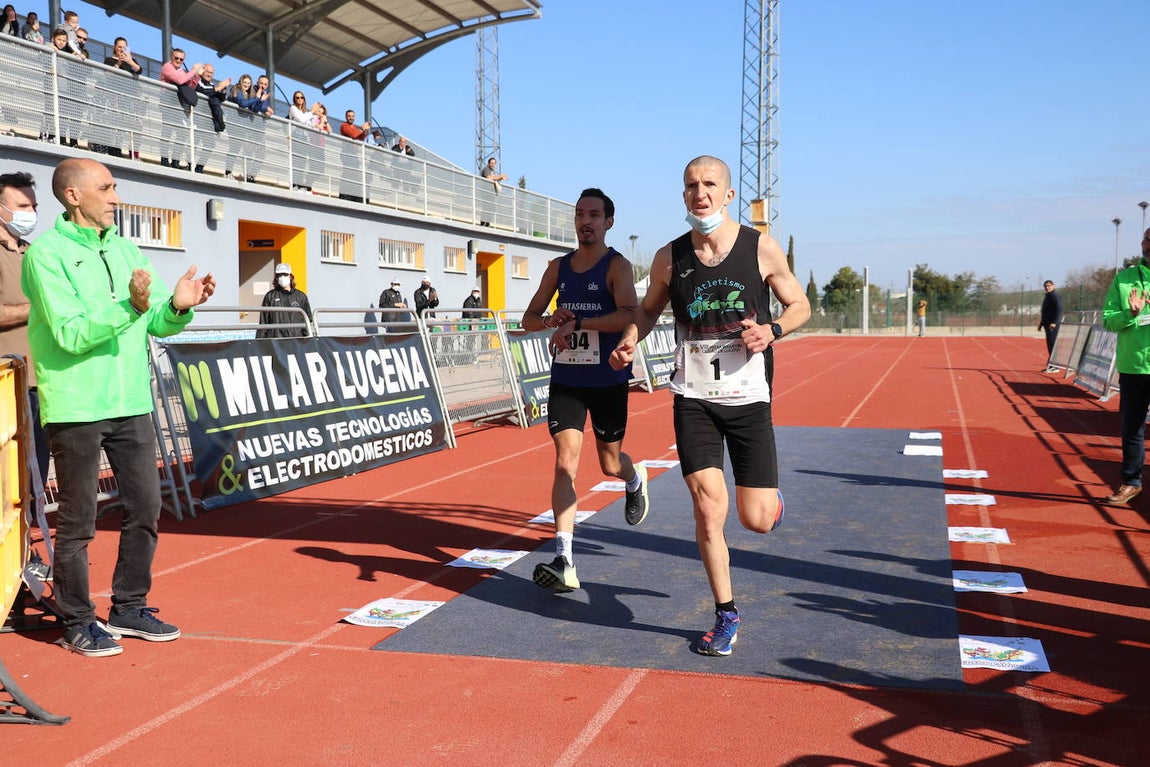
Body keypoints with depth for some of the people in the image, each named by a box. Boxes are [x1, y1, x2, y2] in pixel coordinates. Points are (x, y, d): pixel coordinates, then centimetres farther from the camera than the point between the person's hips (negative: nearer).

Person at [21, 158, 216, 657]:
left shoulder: (125, 249, 13)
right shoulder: (46, 253, -8)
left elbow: (156, 325, 11)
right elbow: (69, 334, -18)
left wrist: (178, 307, -10)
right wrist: (129, 306, -29)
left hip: (132, 404, 7)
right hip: (76, 408, -6)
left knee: (144, 509, 11)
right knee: (78, 521, 4)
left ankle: (129, 608, 26)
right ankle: (77, 622, 18)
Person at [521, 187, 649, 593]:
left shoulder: (617, 266, -9)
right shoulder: (558, 267, 8)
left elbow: (629, 316, -26)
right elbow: (529, 318, 11)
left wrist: (576, 323, -29)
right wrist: (551, 320, -12)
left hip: (608, 380, -3)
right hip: (566, 379, 3)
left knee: (610, 464, 12)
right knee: (565, 463, -10)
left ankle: (636, 480, 51)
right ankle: (564, 561, -13)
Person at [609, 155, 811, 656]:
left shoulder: (762, 249, -6)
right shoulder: (670, 258, -1)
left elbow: (800, 305, 5)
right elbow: (649, 309, 15)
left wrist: (772, 330, -16)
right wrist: (630, 340, -6)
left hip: (748, 397, -1)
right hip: (693, 399, 1)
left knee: (757, 520, 0)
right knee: (708, 510, -6)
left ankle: (769, 497, 40)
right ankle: (726, 616, 14)